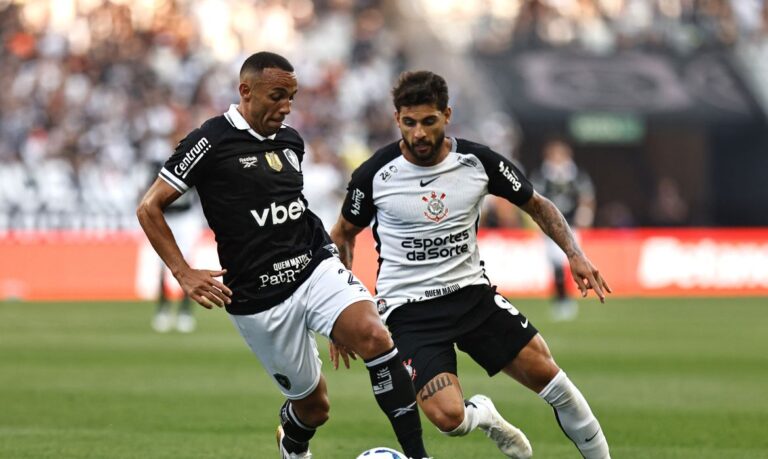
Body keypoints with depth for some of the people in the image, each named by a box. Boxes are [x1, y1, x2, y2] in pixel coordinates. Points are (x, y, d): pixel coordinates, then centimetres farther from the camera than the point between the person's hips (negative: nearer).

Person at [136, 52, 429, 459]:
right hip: (259, 298, -4)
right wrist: (184, 274, -13)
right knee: (313, 405, 4)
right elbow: (149, 209, -6)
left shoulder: (291, 140, 11)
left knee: (373, 335, -26)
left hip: (317, 268, 4)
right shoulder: (211, 142, -9)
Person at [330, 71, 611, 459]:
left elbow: (537, 205, 10)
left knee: (546, 373, -8)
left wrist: (574, 254, -6)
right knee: (448, 417, -22)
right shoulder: (375, 175, -10)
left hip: (471, 292, 3)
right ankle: (482, 415, 16)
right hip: (407, 307, -3)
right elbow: (343, 235, 7)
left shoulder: (478, 162, -5)